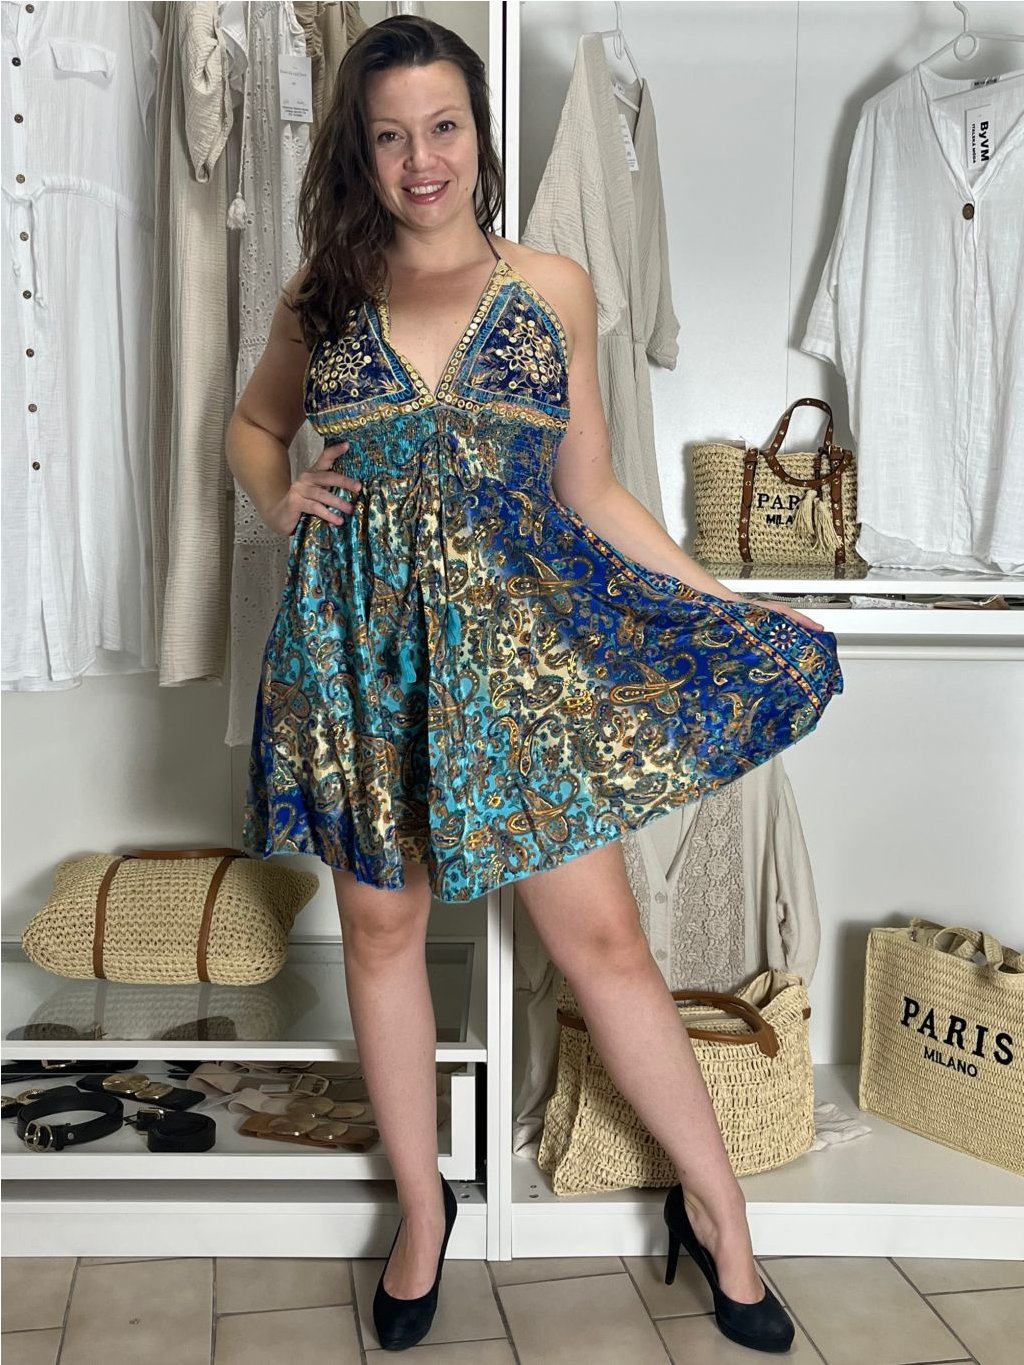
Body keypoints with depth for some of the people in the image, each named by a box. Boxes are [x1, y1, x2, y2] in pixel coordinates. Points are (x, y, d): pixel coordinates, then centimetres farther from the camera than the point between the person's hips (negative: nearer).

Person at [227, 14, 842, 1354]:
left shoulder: (552, 287, 6)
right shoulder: (322, 296, 8)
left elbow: (591, 493, 9)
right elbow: (251, 423, 25)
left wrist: (733, 606, 4)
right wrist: (279, 495, 2)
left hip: (515, 639, -1)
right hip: (361, 643, 2)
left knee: (605, 942, 1)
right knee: (381, 931, 11)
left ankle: (717, 1207, 22)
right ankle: (423, 1213, 32)